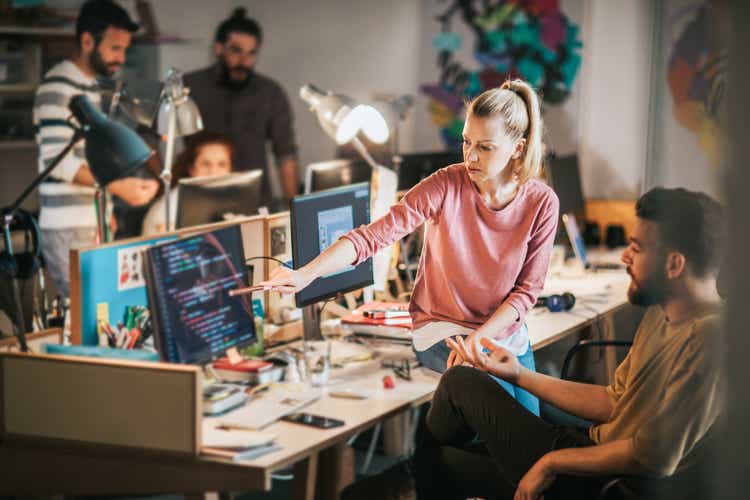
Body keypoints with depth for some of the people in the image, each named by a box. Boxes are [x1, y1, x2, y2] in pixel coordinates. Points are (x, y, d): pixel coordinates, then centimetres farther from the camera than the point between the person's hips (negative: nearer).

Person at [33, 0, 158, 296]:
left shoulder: (89, 87, 17)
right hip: (68, 230, -8)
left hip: (94, 225, 8)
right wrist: (118, 186, -26)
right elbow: (57, 160, -19)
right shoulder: (58, 88, -11)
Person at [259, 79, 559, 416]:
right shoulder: (446, 186, -16)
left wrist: (478, 339, -20)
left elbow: (527, 290, -6)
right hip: (442, 327, -3)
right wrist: (305, 274, -38)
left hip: (505, 331, 3)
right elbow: (375, 235, -24)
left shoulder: (541, 203, -10)